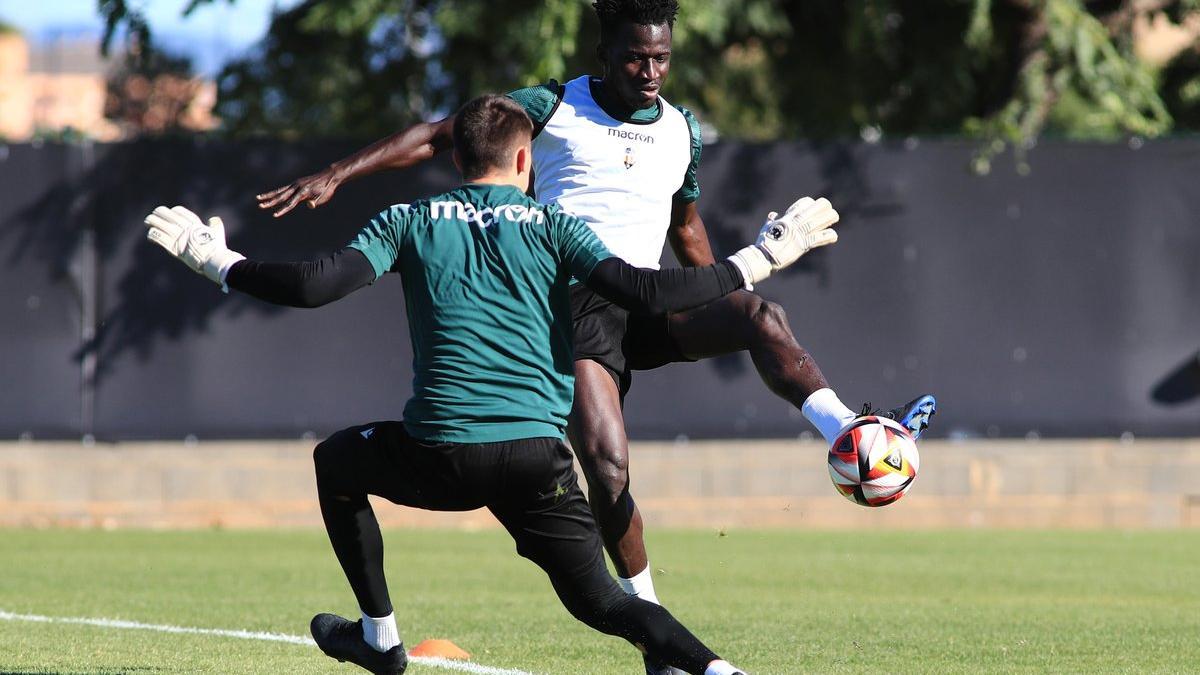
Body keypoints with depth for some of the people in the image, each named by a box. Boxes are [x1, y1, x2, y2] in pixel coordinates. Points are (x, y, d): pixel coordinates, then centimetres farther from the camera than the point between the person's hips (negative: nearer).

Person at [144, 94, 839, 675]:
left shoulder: (410, 222, 10)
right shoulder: (552, 226, 8)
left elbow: (314, 285, 0)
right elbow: (644, 292, -6)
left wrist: (215, 260, 15)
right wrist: (762, 259, 3)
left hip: (439, 455, 0)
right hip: (537, 453, 0)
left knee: (334, 460, 31)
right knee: (597, 598, 8)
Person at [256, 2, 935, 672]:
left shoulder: (682, 129, 13)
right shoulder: (554, 108, 0)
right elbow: (437, 136, 1)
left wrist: (723, 314, 29)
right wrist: (336, 176, -7)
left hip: (649, 300, 4)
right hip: (574, 307, -4)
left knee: (760, 313, -27)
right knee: (607, 463, -19)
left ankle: (851, 430, -41)